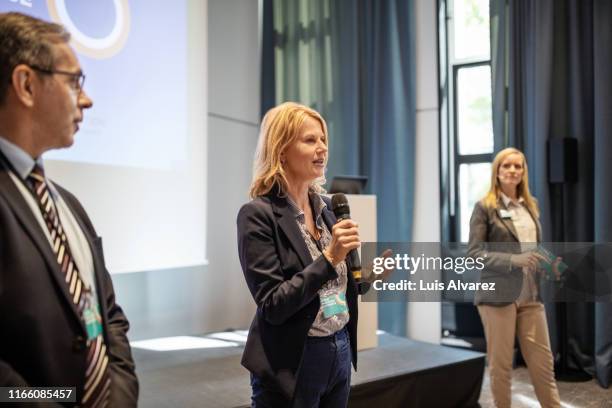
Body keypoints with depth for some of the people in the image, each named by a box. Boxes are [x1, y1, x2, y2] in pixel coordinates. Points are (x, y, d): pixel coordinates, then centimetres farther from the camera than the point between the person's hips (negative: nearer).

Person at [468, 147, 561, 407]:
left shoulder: (531, 205, 12)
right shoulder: (485, 207, -4)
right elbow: (473, 253, -10)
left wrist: (549, 262, 0)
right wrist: (513, 260, -20)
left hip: (530, 295, 5)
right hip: (498, 295, -5)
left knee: (543, 361, 7)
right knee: (501, 363, 6)